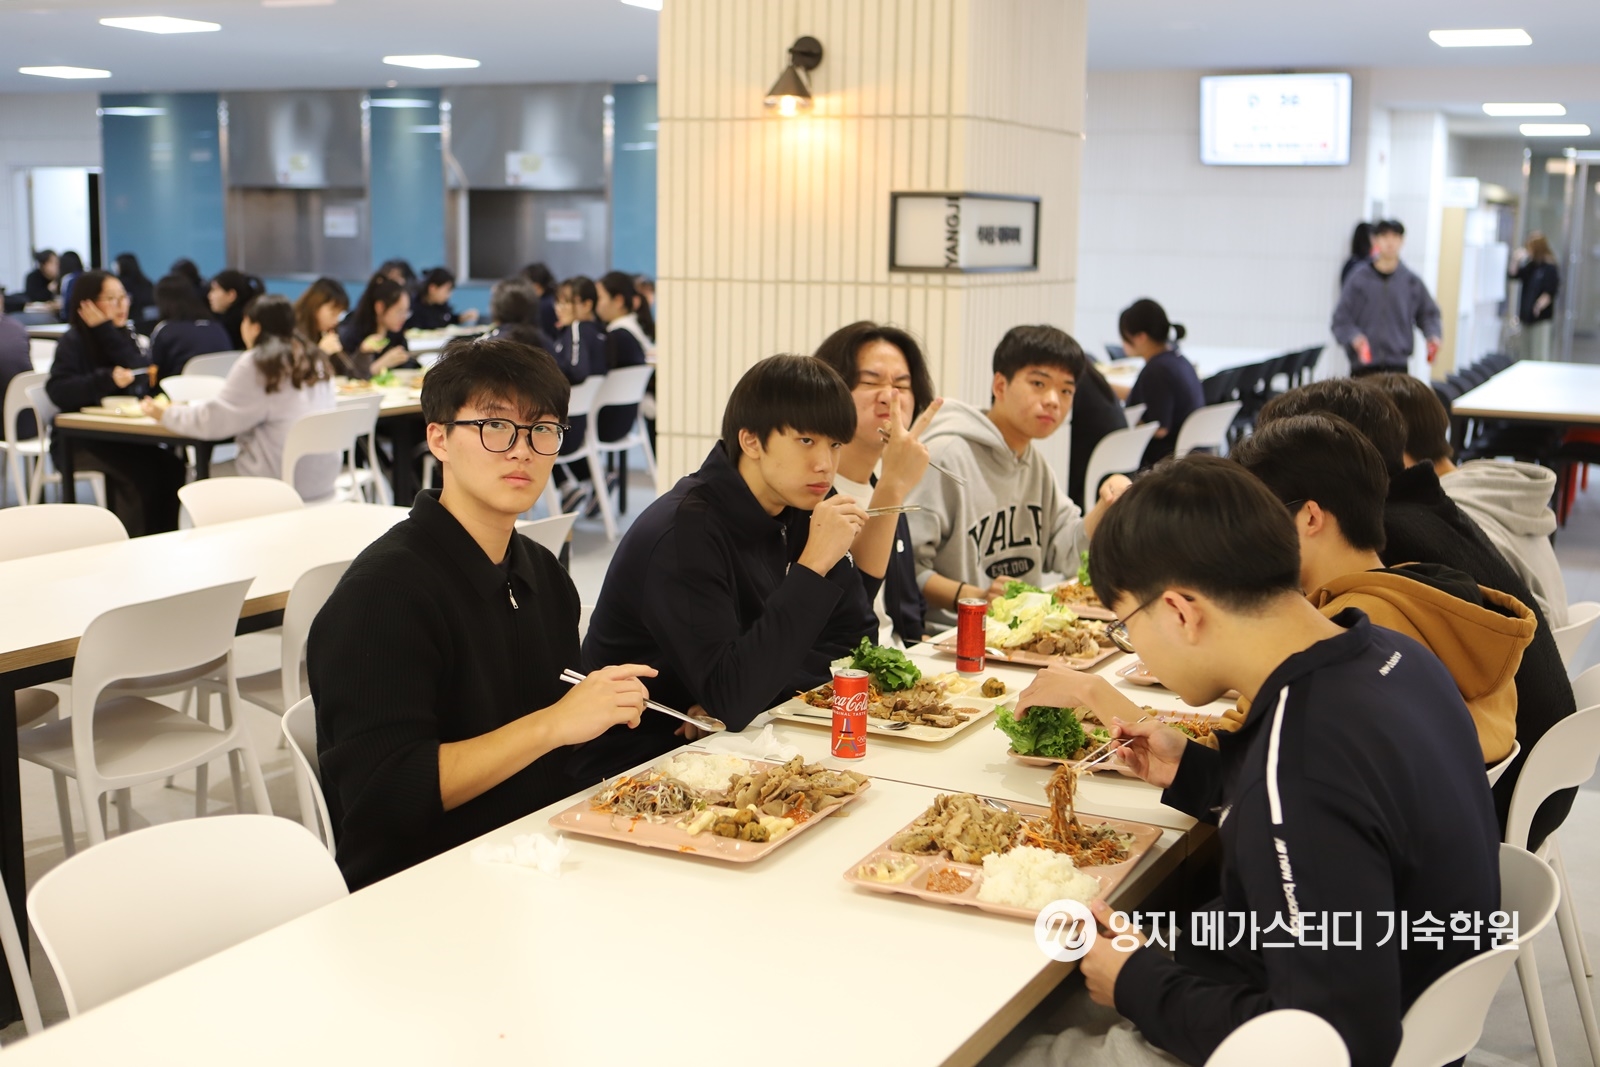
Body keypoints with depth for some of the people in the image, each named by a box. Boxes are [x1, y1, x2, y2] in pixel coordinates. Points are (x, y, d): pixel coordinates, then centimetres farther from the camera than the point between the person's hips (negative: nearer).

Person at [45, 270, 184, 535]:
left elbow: (140, 377, -6)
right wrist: (107, 379, -29)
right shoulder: (73, 342, -2)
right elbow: (58, 391, -17)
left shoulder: (125, 336, 15)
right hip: (79, 441, -5)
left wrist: (106, 331, -10)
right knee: (143, 470, -30)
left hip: (121, 436, 5)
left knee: (172, 467, -22)